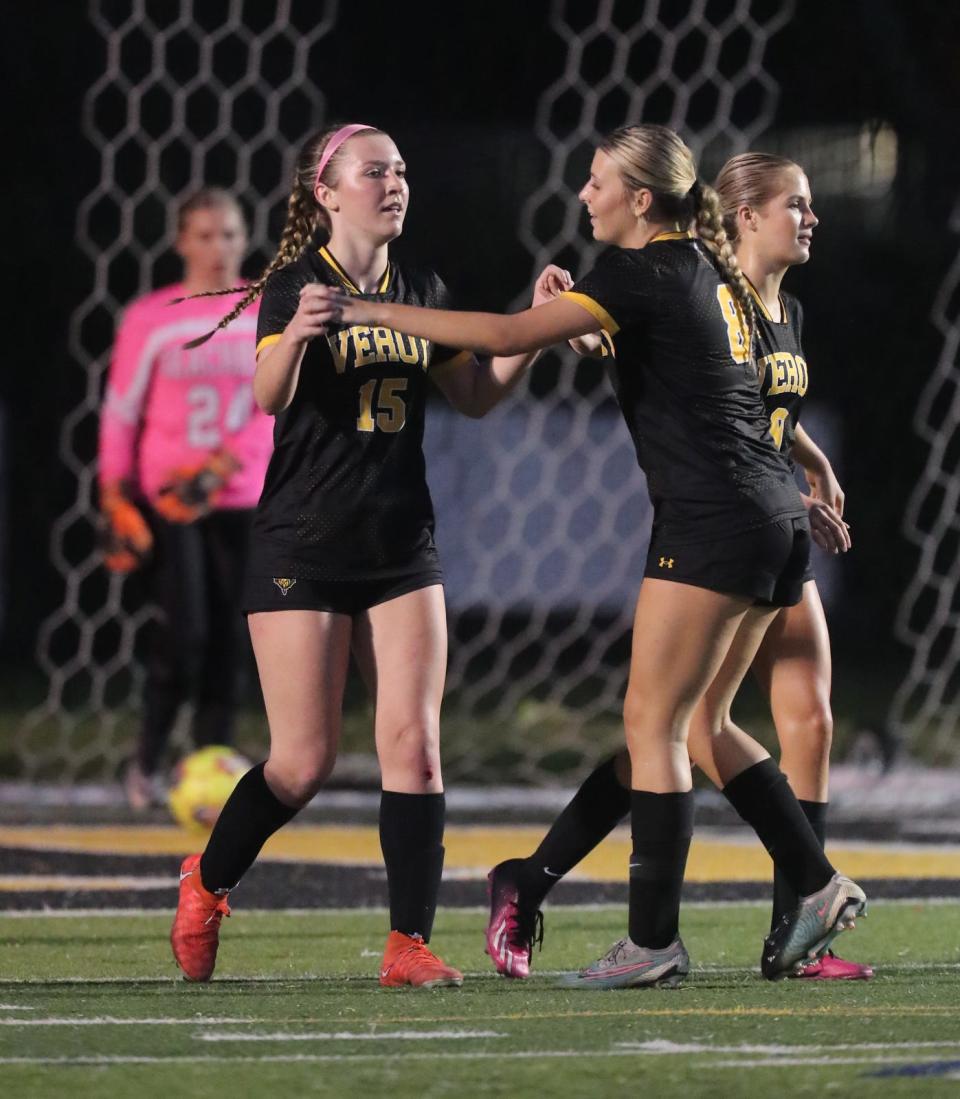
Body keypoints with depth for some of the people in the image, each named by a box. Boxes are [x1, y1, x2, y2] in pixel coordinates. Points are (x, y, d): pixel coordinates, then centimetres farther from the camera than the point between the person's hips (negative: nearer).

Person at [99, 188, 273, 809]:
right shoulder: (151, 320, -3)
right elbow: (120, 412, 2)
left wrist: (218, 469, -15)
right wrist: (117, 502, -2)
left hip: (244, 501, 2)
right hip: (167, 501, -2)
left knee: (229, 640, 1)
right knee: (185, 630, -13)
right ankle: (147, 763, 3)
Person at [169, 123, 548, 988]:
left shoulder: (422, 292, 9)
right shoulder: (295, 285, -7)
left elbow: (476, 395, 18)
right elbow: (268, 396, -23)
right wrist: (294, 336, -44)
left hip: (402, 550, 5)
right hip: (303, 549, -5)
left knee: (413, 743, -6)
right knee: (304, 762, -4)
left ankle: (410, 945, -4)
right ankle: (207, 884, 22)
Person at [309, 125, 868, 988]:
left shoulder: (643, 275, -11)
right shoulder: (709, 270, 15)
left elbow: (508, 336, -19)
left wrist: (369, 313, -17)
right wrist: (589, 326, 27)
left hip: (710, 519, -9)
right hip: (776, 517, 9)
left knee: (653, 720, -5)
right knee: (699, 720, 16)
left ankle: (655, 939, -6)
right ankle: (817, 885, 15)